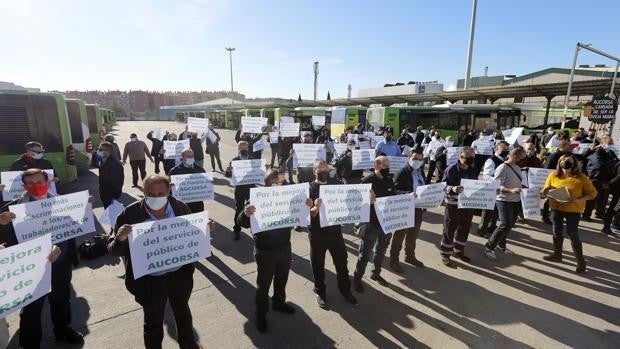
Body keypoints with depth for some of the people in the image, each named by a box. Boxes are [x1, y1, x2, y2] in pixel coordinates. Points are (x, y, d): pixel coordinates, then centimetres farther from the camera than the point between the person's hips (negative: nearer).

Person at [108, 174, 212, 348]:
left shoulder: (181, 208, -11)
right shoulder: (130, 214, -20)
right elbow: (113, 250, -13)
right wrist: (120, 239, -35)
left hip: (181, 274, 3)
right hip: (149, 280, -3)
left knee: (183, 312, 28)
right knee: (153, 322, 21)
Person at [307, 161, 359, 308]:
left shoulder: (337, 184, 0)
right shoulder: (310, 189, -10)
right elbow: (308, 214, -15)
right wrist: (316, 207, -36)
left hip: (335, 230, 3)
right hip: (317, 233, -2)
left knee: (342, 262, 13)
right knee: (318, 264, 12)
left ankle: (346, 290, 33)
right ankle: (320, 292, 33)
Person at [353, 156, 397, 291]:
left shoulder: (389, 180, 5)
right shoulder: (367, 181, -15)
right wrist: (368, 200, -38)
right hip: (371, 223, -6)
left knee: (381, 250, 21)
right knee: (365, 253, 6)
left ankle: (375, 273, 42)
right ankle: (357, 278, 23)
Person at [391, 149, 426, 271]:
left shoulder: (421, 172, 9)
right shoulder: (402, 173, -15)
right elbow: (395, 190, -21)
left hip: (418, 209, 7)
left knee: (413, 235, 21)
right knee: (399, 235, 5)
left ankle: (410, 256, 40)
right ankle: (394, 260, 19)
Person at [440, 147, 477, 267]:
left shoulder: (472, 169, 5)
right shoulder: (452, 169, -15)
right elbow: (443, 186, -18)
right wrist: (452, 189, -38)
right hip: (453, 205, -6)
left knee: (464, 229, 17)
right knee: (449, 230, 4)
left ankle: (458, 251, 37)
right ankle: (445, 254, 18)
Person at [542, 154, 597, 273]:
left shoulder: (581, 178, -11)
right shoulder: (553, 175, -2)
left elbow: (592, 193, -7)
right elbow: (545, 191, 8)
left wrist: (578, 200, -22)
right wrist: (548, 192, -16)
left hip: (573, 210, -4)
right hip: (556, 208, 4)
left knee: (572, 234, -3)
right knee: (557, 232, 15)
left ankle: (580, 260, 13)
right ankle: (557, 254, 32)